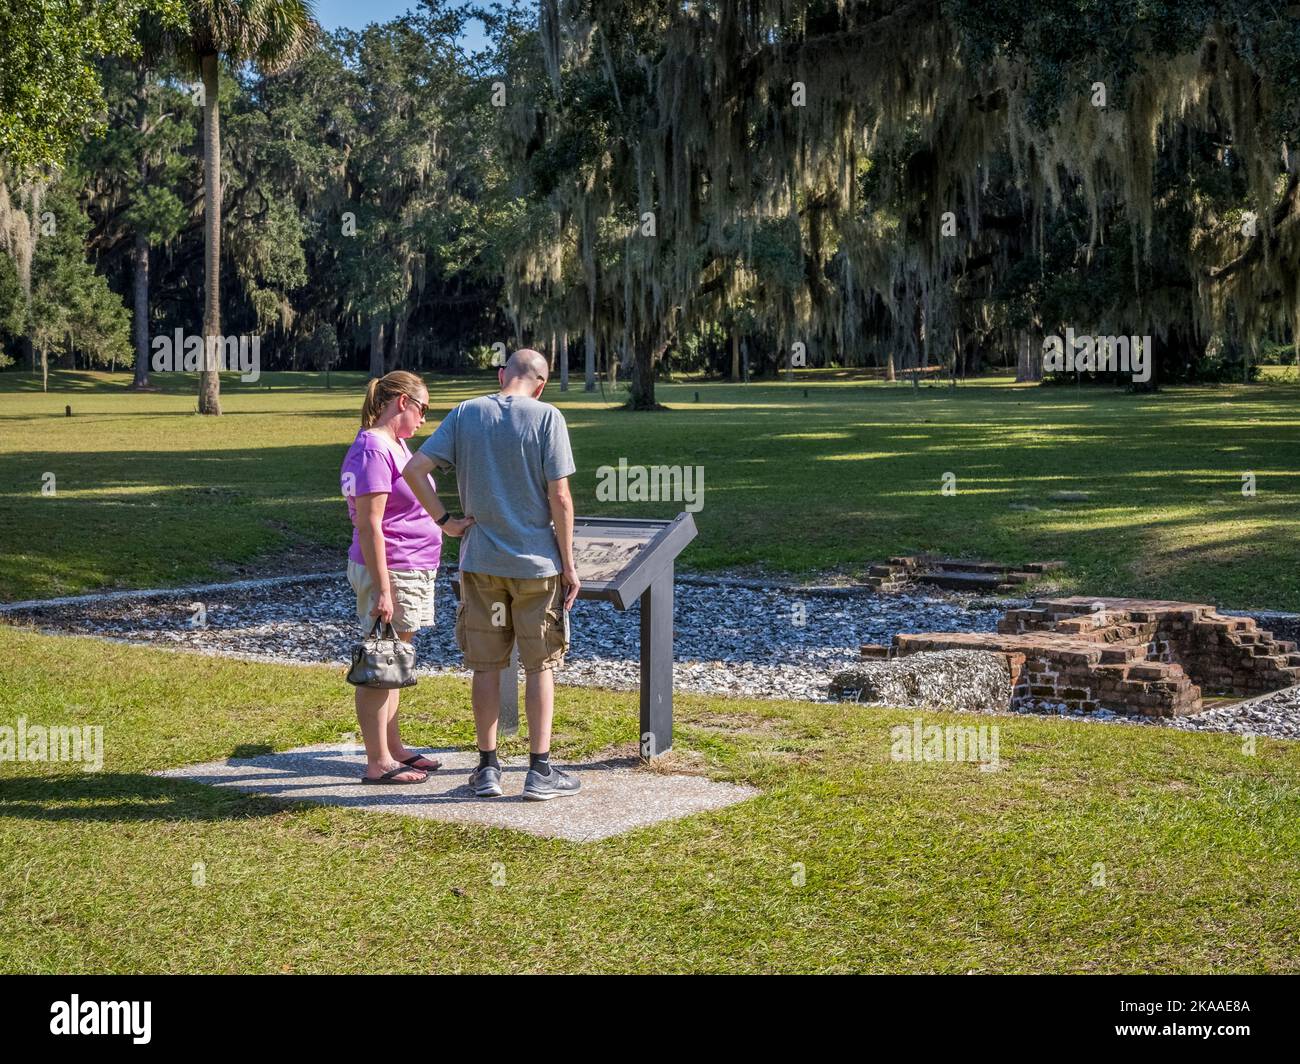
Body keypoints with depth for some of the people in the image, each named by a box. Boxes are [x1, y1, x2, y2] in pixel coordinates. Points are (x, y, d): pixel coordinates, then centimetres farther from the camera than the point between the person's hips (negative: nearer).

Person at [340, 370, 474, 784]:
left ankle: (393, 748, 27)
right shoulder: (373, 450, -17)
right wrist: (382, 590, -23)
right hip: (389, 573, -10)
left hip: (412, 571, 10)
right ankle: (378, 762, 3)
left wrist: (448, 525, 21)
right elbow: (369, 525, -21)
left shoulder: (396, 445, 14)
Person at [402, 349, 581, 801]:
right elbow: (559, 497, -11)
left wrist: (443, 519, 2)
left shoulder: (466, 413, 0)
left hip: (481, 561, 3)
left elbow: (415, 468, -7)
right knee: (540, 666, 7)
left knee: (486, 666, 11)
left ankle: (488, 768, 16)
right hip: (537, 561, -2)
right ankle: (540, 771, 10)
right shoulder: (547, 417, -8)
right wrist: (569, 564, -5)